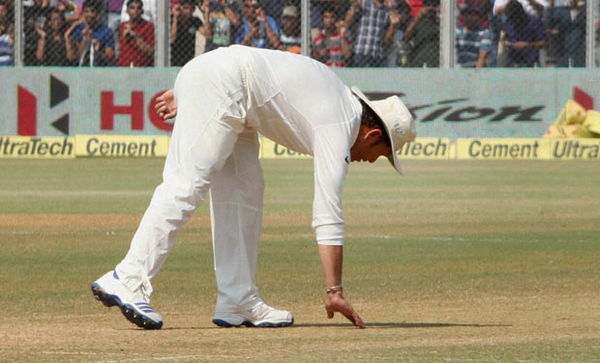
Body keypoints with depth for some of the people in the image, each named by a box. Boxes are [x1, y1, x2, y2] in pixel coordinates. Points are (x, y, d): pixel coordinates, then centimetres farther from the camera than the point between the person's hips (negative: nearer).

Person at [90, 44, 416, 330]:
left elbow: (251, 69, 20)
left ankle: (238, 301, 5)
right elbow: (328, 216, -14)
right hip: (219, 86, -10)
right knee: (186, 187, -17)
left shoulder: (344, 99, 18)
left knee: (244, 192, 7)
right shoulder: (338, 129, -8)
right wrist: (334, 292, -15)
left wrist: (188, 92, 20)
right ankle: (127, 281, -25)